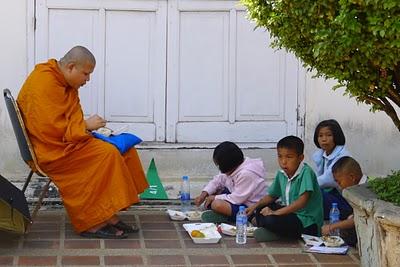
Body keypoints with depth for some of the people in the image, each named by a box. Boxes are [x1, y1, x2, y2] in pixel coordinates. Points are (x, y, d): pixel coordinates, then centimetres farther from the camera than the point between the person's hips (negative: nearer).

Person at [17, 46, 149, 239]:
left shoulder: (64, 82, 12)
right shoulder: (44, 84, -19)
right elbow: (50, 128, -24)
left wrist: (88, 127, 0)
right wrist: (86, 125, -15)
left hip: (66, 141, 10)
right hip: (51, 150, -10)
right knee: (106, 154, -25)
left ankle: (110, 216, -6)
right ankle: (93, 223, -20)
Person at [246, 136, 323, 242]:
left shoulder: (306, 172, -18)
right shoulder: (281, 174, 4)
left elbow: (302, 202, -28)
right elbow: (272, 196, 18)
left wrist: (276, 212, -30)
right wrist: (255, 206, 2)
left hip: (307, 222, -8)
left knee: (271, 220, -29)